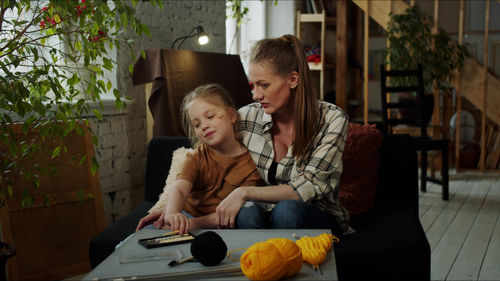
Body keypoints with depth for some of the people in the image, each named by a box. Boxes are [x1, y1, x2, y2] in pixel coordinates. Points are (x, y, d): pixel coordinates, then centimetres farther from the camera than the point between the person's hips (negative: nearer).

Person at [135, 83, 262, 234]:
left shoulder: (251, 163, -6)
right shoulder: (198, 157, 4)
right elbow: (178, 188, -17)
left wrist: (192, 223, -27)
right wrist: (172, 214, -40)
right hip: (186, 217, 1)